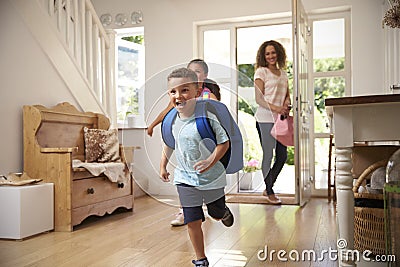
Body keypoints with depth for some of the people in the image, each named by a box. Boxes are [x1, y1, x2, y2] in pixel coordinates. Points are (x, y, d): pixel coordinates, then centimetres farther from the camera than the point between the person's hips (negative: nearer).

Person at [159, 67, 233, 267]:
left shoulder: (208, 117, -21)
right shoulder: (171, 120, -6)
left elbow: (224, 142, -16)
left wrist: (211, 161, -29)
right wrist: (163, 165, 14)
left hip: (211, 177, -2)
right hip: (185, 178, 3)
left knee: (217, 214, 19)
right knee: (193, 221, 2)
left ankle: (224, 212, 58)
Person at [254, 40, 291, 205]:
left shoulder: (283, 73, 17)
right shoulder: (261, 72, -2)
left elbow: (287, 94, 23)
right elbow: (259, 99, -8)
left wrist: (287, 104, 1)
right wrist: (276, 108, -19)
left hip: (280, 119, 7)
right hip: (265, 119, -7)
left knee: (282, 156, 9)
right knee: (268, 155, -3)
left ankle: (268, 188, 25)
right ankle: (269, 192, 12)